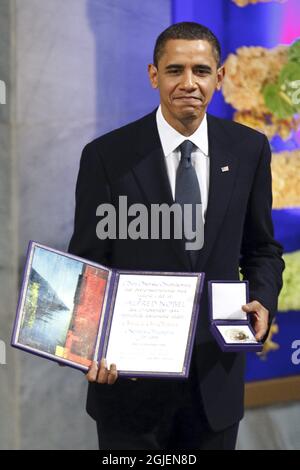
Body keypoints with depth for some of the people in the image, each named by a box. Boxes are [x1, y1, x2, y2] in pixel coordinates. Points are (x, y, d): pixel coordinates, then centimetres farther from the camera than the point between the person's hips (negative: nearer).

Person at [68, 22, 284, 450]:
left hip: (215, 377, 3)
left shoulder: (249, 150, 1)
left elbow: (261, 249, 11)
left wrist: (263, 301, -9)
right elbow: (86, 264, -5)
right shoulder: (107, 156, -8)